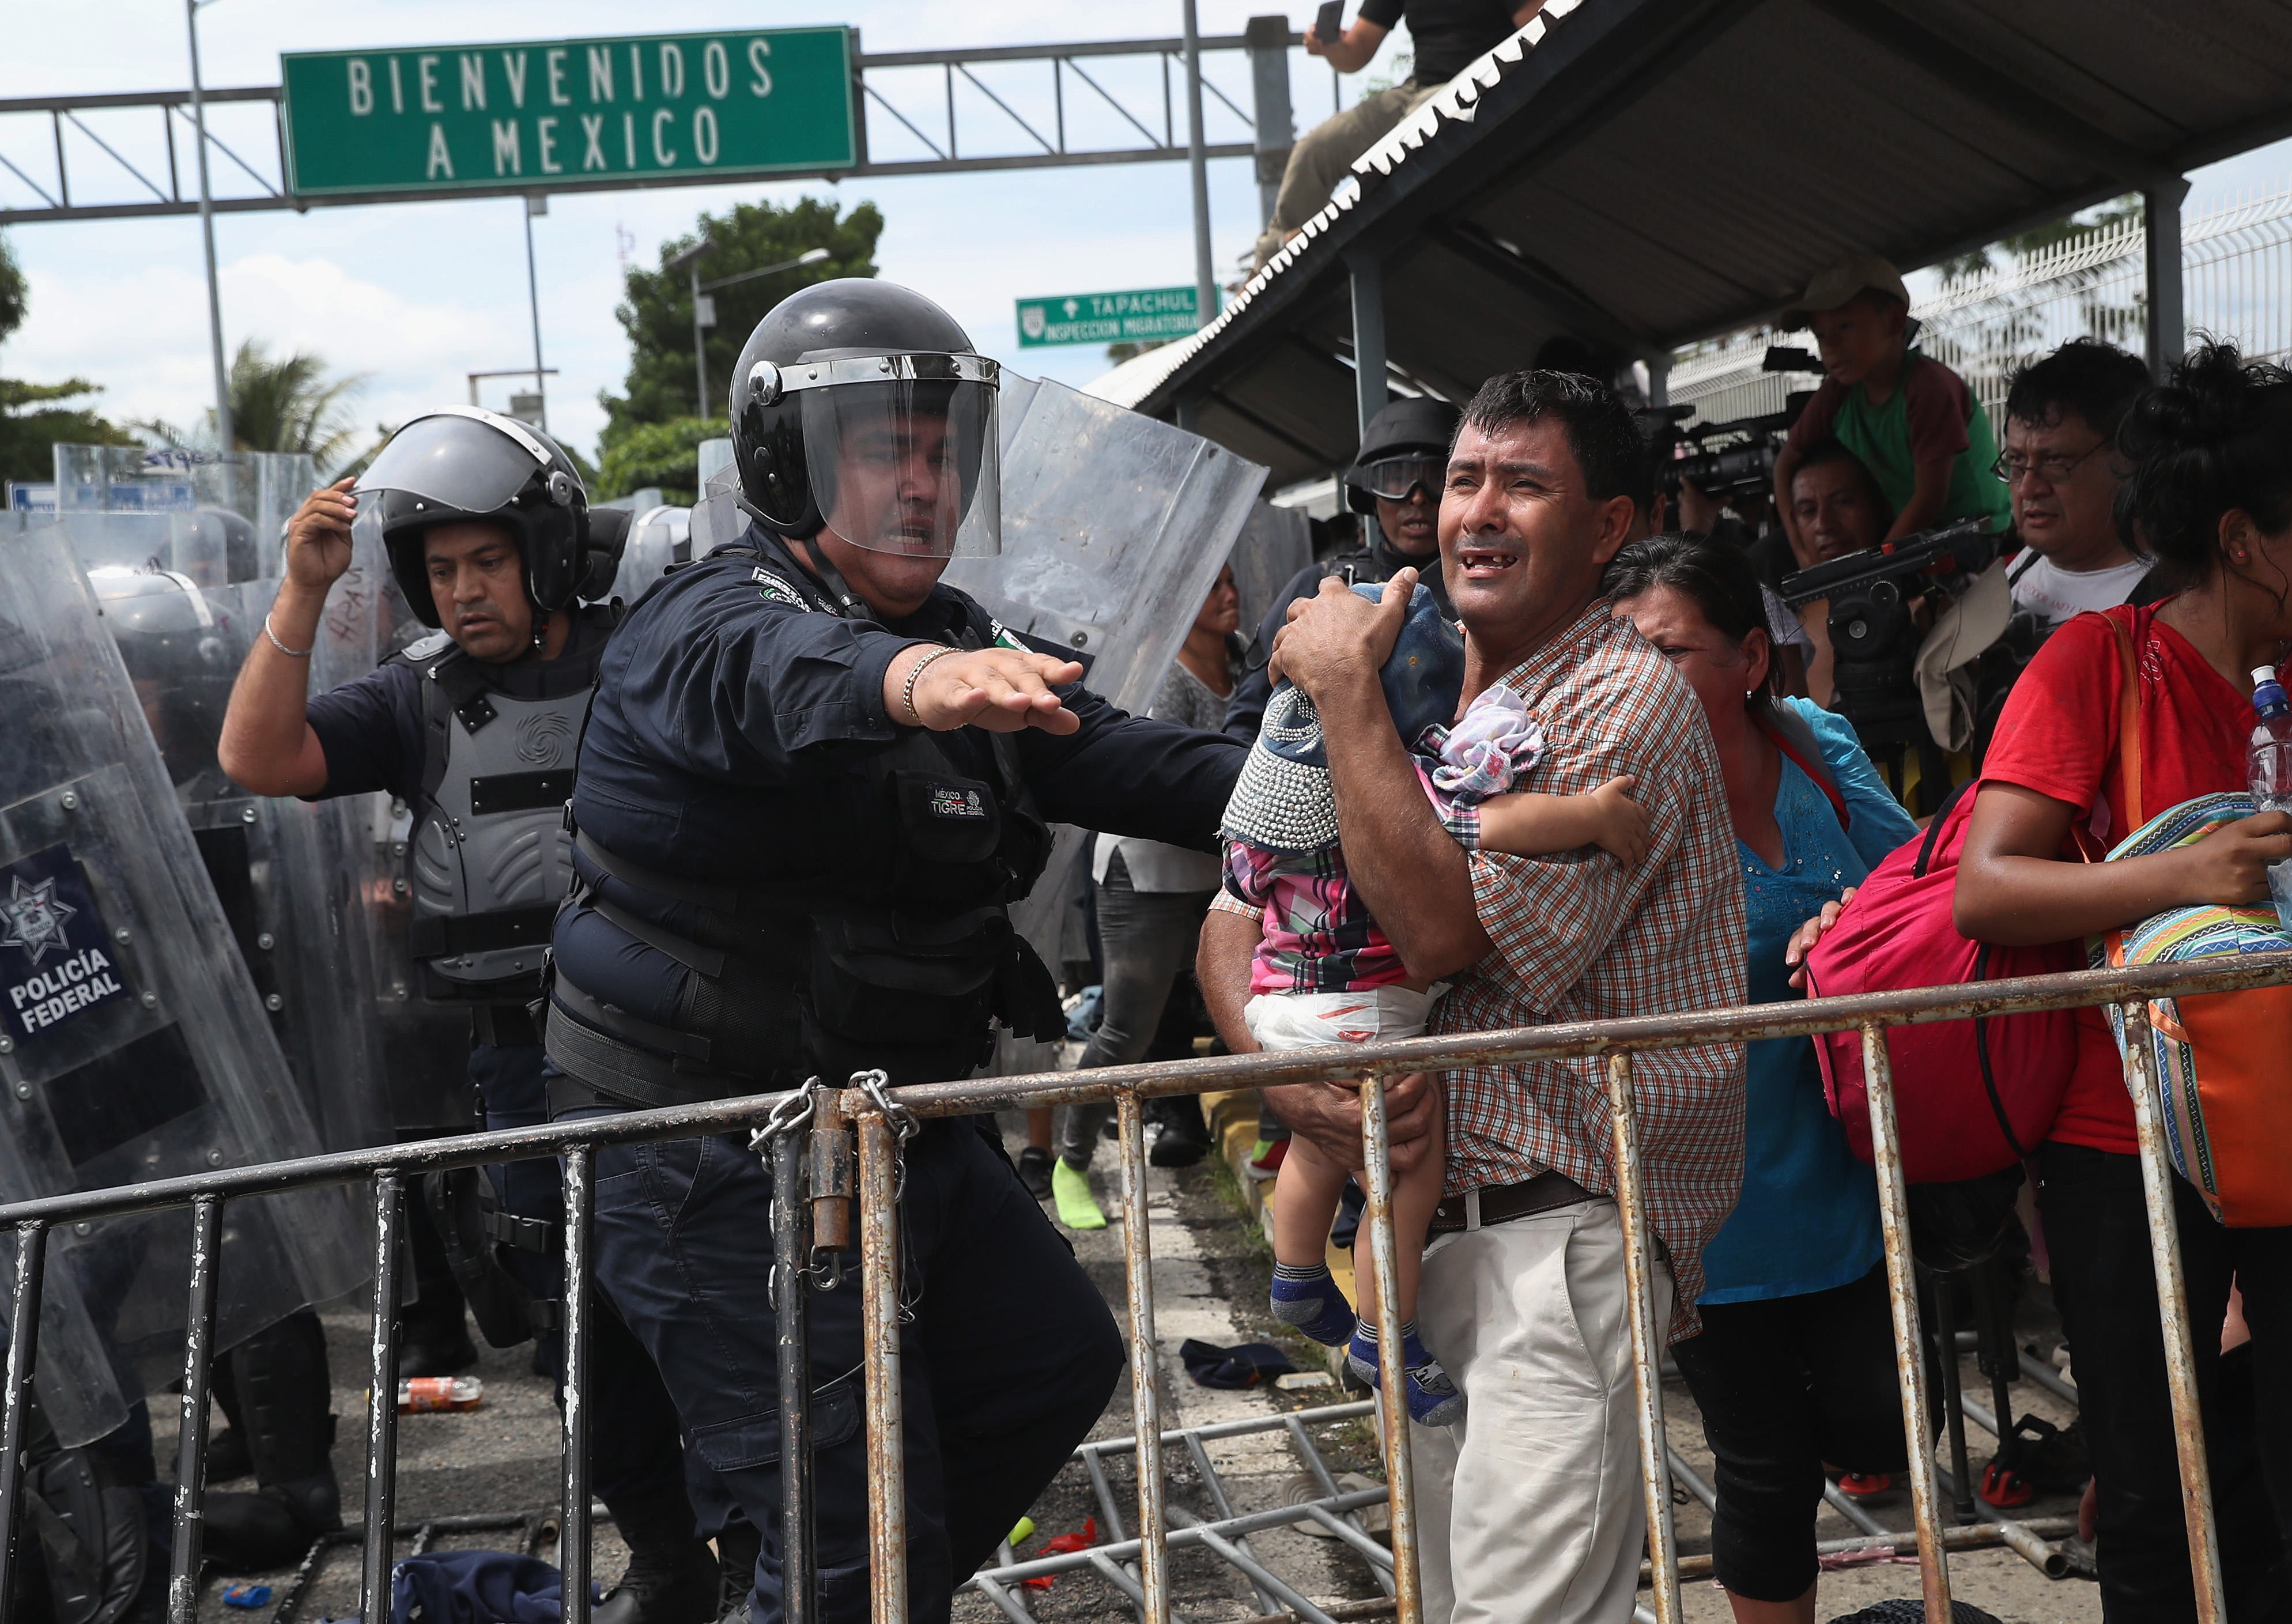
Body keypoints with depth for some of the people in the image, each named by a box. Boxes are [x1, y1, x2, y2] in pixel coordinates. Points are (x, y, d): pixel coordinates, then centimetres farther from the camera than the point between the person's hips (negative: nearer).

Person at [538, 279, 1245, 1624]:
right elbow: (776, 680, -40)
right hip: (721, 1167, -9)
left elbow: (1126, 759, 3)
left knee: (1058, 1363, 19)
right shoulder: (700, 629, -16)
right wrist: (912, 680, -62)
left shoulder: (971, 655, 12)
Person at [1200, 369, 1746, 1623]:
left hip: (1564, 1232, -8)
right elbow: (1235, 918, 10)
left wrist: (1345, 686, -15)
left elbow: (1441, 928, -22)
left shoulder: (1630, 699, -10)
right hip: (1422, 1224, 8)